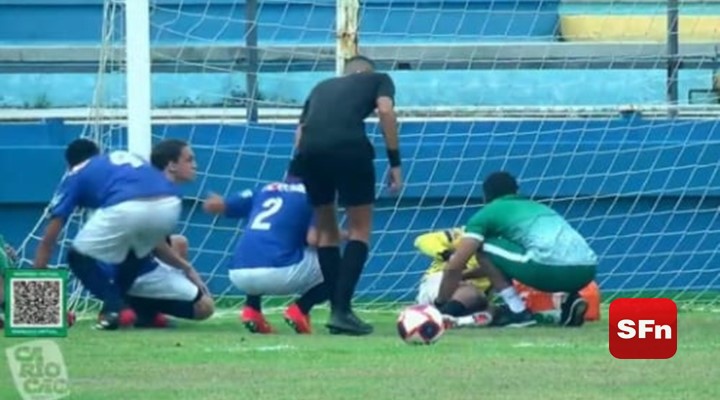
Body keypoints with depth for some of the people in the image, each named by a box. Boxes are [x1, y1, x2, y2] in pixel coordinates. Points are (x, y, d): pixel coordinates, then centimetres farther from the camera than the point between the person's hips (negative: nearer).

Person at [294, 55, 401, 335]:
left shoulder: (322, 87, 37)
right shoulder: (378, 80, 27)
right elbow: (385, 110, 6)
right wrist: (395, 161, 5)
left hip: (310, 148, 4)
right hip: (349, 146, -4)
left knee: (326, 229, 20)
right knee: (359, 229, 8)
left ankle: (336, 309, 18)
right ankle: (342, 310, -4)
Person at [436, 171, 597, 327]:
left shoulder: (487, 213, 17)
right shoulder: (538, 207, 36)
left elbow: (454, 267, 13)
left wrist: (440, 305, 25)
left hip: (552, 269, -6)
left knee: (484, 248, 13)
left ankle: (518, 311, 4)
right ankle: (570, 299, 11)